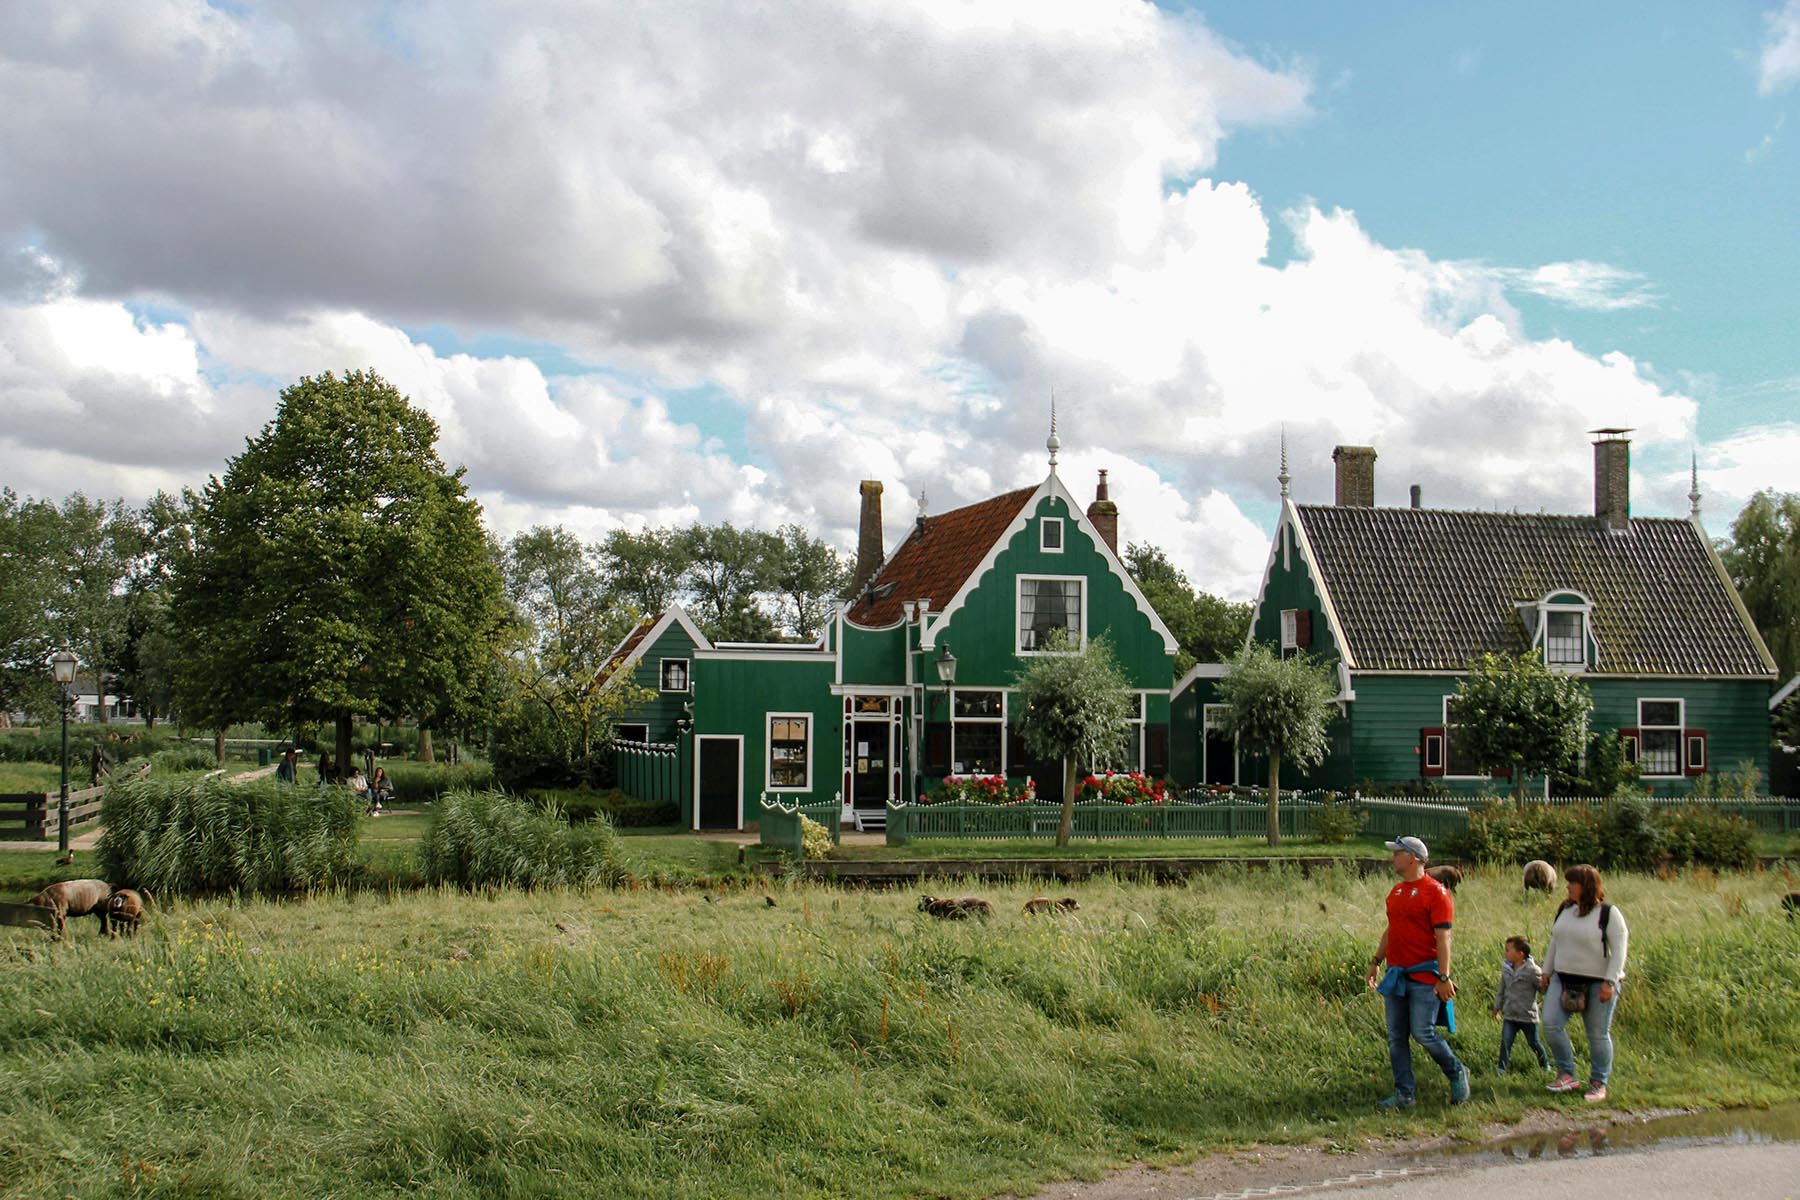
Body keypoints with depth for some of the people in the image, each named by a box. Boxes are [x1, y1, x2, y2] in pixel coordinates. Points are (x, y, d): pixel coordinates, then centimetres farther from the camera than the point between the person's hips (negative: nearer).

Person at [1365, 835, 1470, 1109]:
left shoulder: (1436, 892, -11)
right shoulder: (1396, 892, 13)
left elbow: (1443, 937, -14)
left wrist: (1443, 978, -18)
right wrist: (1376, 961, 20)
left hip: (1424, 977, -8)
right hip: (1396, 974, 8)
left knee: (1423, 1032, -8)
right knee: (1396, 1037, 6)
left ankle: (1457, 1074, 16)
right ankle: (1405, 1094, 12)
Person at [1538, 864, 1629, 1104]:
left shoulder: (1608, 913, -10)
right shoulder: (1565, 910, 9)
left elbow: (1619, 949, -13)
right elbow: (1555, 942, 18)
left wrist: (1610, 982, -19)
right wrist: (1546, 972, 17)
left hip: (1598, 983, -5)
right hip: (1564, 980, 6)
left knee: (1598, 1034, 3)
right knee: (1551, 1024, -8)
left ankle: (1599, 1083, 18)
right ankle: (1567, 1076, 4)